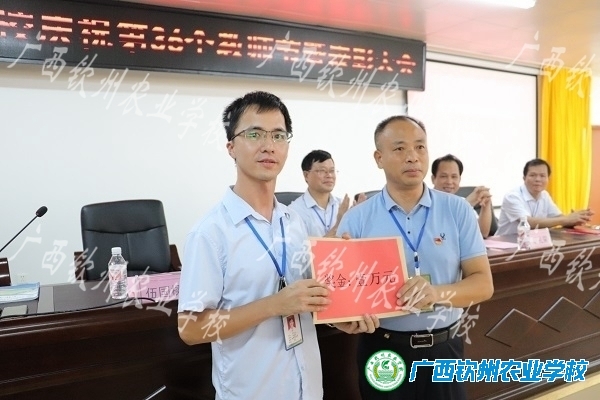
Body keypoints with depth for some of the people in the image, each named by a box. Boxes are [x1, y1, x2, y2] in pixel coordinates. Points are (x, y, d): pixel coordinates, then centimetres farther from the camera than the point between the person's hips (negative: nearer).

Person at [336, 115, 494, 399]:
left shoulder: (458, 211, -3)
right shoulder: (356, 219, -7)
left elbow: (483, 283, -4)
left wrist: (438, 293, -22)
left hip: (443, 350, 1)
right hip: (383, 352, -1)